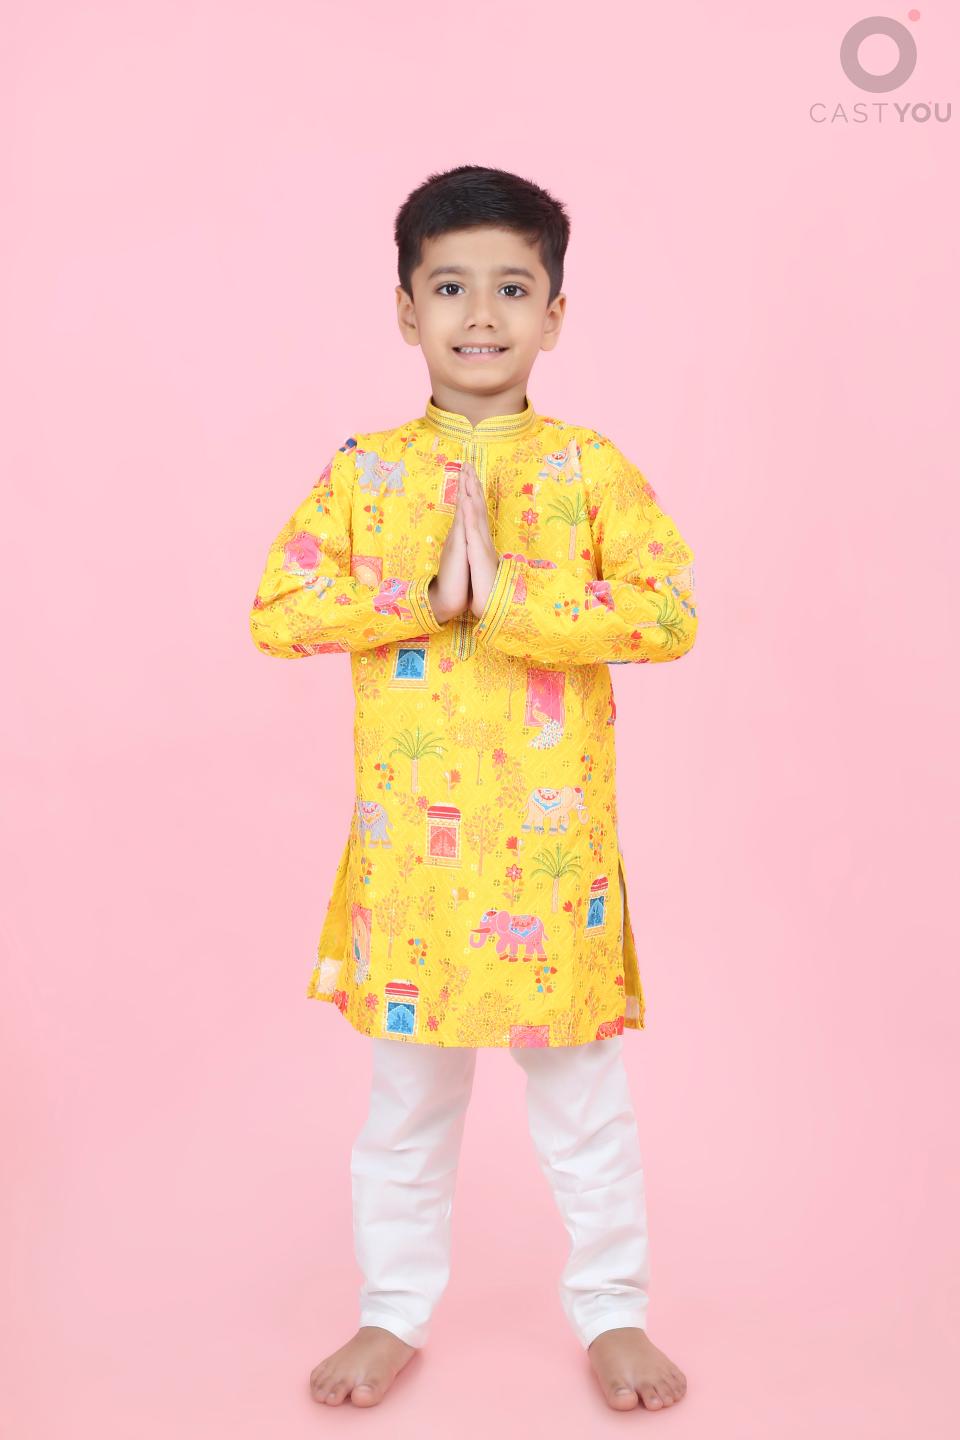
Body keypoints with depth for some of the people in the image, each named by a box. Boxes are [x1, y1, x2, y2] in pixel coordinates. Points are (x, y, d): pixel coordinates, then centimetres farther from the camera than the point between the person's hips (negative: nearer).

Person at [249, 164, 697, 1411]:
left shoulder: (590, 468, -2)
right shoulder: (365, 470, 3)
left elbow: (670, 613, -13)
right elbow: (276, 609, -6)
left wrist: (503, 598, -20)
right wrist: (425, 597, -18)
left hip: (556, 841, -1)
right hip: (410, 838, 1)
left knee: (583, 1093, 12)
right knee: (410, 1097, 15)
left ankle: (613, 1310, 32)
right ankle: (395, 1310, 34)